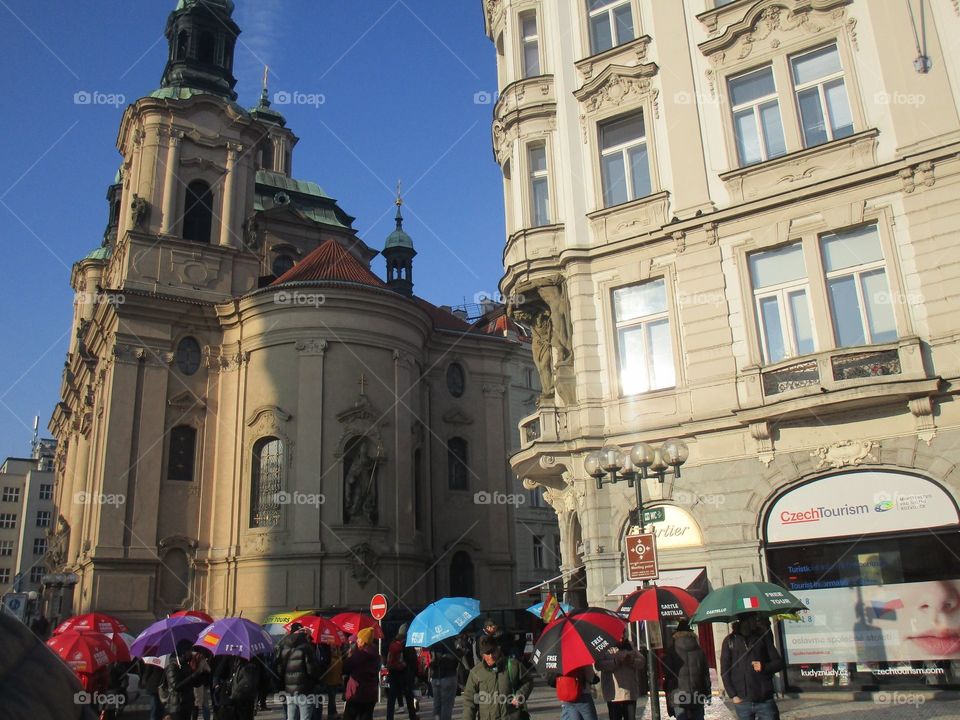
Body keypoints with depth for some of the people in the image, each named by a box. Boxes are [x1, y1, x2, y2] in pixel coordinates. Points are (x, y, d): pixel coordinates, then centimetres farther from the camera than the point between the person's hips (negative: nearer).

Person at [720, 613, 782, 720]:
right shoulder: (730, 641, 4)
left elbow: (779, 662, 8)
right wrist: (733, 695, -3)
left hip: (765, 700, 0)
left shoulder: (763, 637, 7)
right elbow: (724, 671, 5)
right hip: (742, 702, 0)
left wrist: (764, 667, -12)